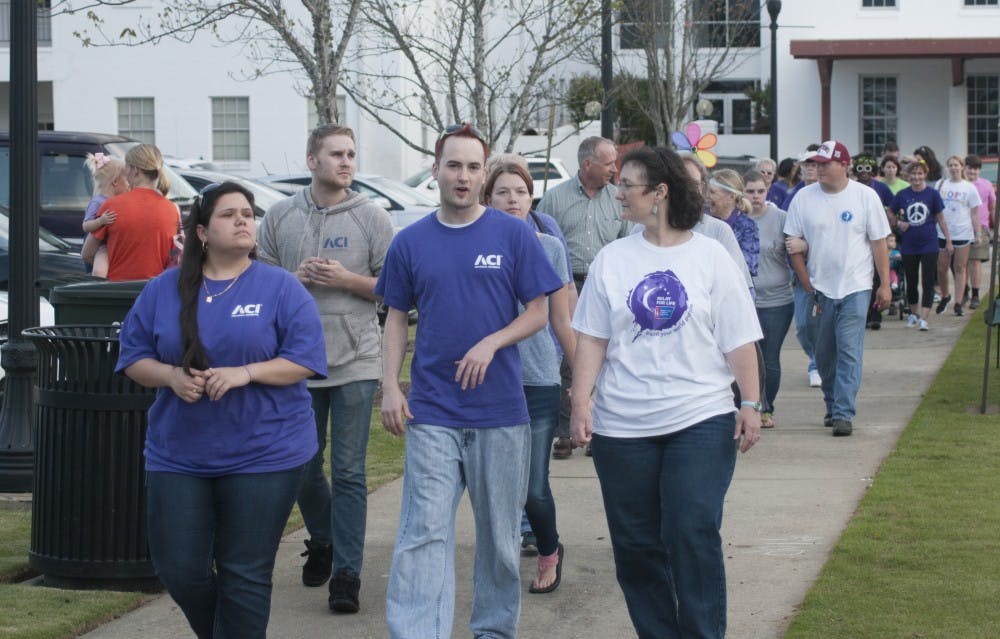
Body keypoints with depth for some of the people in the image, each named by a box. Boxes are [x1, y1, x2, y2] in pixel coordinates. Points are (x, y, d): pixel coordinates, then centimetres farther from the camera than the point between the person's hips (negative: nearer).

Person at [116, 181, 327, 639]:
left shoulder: (280, 288, 0)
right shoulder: (163, 290, 6)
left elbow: (304, 360, -5)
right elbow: (134, 358, 8)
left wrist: (244, 373, -19)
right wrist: (171, 376, -12)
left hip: (263, 454, -2)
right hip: (177, 456, 3)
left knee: (245, 575, 0)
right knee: (179, 570, 2)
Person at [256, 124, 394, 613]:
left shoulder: (371, 218, 0)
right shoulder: (280, 218, 7)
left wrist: (346, 280, -13)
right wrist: (294, 280, -8)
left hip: (355, 362, -3)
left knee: (348, 472, -3)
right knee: (304, 465, 14)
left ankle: (347, 573, 2)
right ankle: (321, 542, 38)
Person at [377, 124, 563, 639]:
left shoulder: (514, 235, 0)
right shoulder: (410, 242, 5)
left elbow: (538, 312, 1)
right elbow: (397, 319, 10)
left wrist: (491, 343, -15)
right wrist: (390, 387, -1)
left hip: (500, 410, 0)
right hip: (432, 414, 0)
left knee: (499, 533, 10)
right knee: (424, 533, -7)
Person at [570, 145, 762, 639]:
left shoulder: (710, 257, 3)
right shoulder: (612, 259, 7)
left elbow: (739, 340, 3)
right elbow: (591, 339, 6)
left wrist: (751, 404, -3)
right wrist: (581, 402, -4)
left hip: (700, 419, -2)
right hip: (622, 427, 3)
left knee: (693, 536, -10)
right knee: (635, 543, 5)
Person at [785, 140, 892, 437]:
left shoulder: (865, 197, -2)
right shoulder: (804, 198, -1)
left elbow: (879, 243, 2)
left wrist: (885, 284, -2)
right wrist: (808, 286, -2)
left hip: (854, 289, -2)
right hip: (819, 289, 2)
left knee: (849, 352, -9)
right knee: (824, 354, 9)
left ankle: (843, 413, -10)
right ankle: (832, 405, 26)